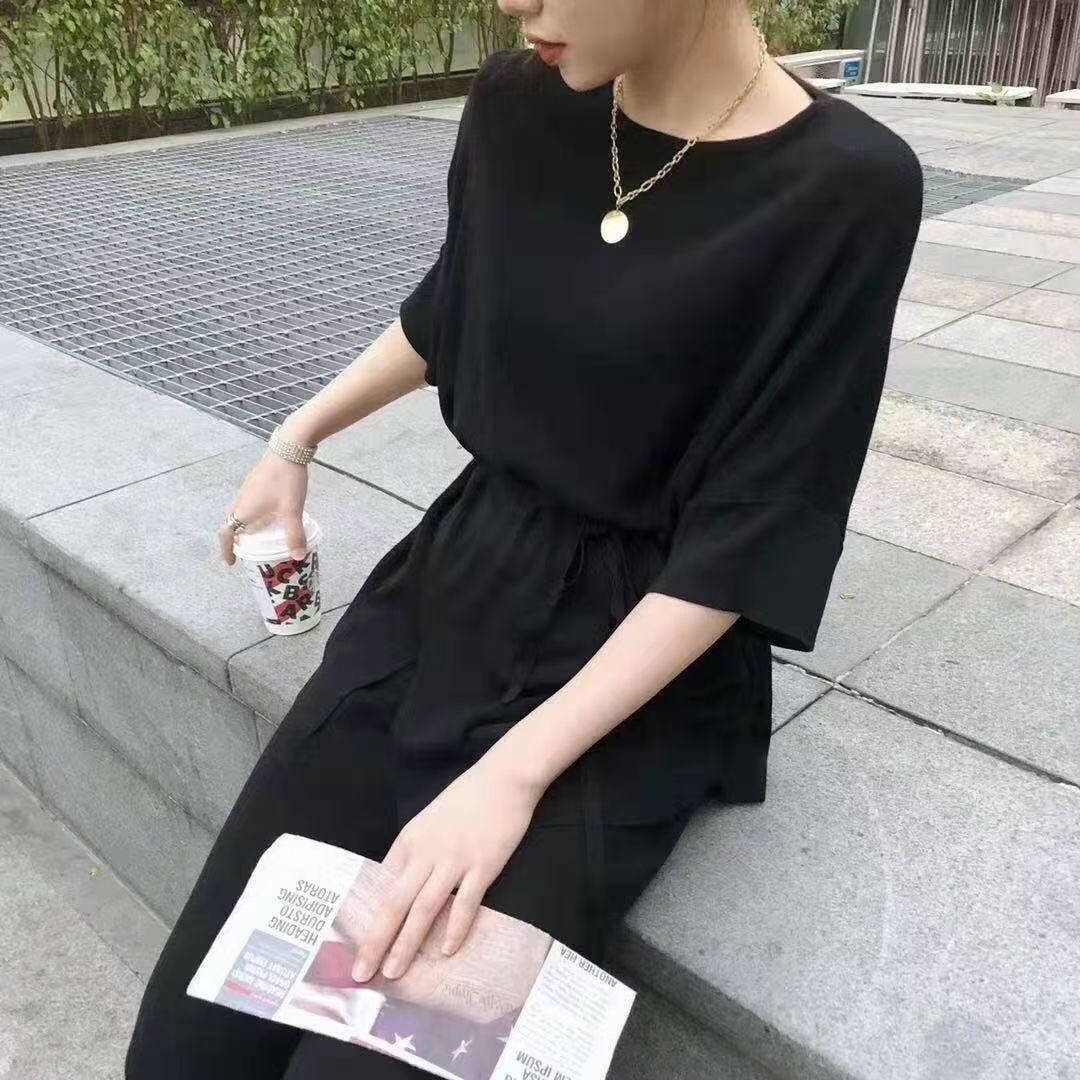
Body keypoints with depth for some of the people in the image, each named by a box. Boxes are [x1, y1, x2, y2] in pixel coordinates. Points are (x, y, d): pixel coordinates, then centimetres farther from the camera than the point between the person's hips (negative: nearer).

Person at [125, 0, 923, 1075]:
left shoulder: (847, 190, -15)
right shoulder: (516, 106, 0)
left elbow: (741, 544, -16)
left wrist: (515, 770, -20)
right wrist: (297, 437, 26)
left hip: (639, 659, -4)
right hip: (455, 578, 5)